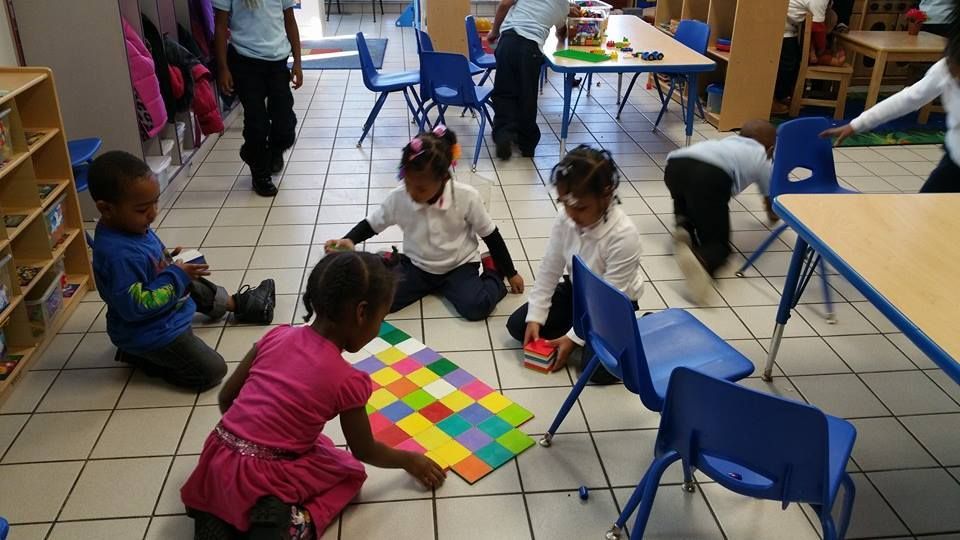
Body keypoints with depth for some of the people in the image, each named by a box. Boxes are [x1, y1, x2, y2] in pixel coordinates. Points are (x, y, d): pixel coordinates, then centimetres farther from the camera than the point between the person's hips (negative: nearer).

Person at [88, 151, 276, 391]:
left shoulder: (130, 225, -5)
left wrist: (169, 261, -3)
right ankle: (138, 355, 4)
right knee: (213, 370, -7)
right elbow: (135, 307, -33)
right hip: (151, 333, -10)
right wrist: (176, 276, -27)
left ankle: (239, 304, 52)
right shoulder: (118, 253, -35)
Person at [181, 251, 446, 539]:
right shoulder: (348, 381, -11)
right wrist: (409, 460, 22)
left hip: (216, 463, 5)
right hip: (259, 481, -4)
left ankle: (217, 514, 13)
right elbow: (365, 452, 4)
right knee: (351, 472, 19)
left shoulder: (277, 336, 2)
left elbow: (226, 397, 11)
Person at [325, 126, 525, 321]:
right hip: (417, 266, 2)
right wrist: (349, 240, -20)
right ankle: (391, 263, 14)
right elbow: (371, 225, 1)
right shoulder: (398, 198, -16)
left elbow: (491, 235, -9)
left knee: (477, 307, -28)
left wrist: (510, 273, 0)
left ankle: (492, 272, 6)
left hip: (458, 266, -2)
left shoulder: (466, 197, -22)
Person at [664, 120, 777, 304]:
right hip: (711, 174, -5)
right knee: (718, 242, 7)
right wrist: (773, 214, 67)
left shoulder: (729, 141, 44)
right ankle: (699, 260, -27)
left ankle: (685, 227, 4)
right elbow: (772, 210, 45)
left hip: (676, 164, 5)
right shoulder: (763, 160, 32)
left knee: (686, 201, 37)